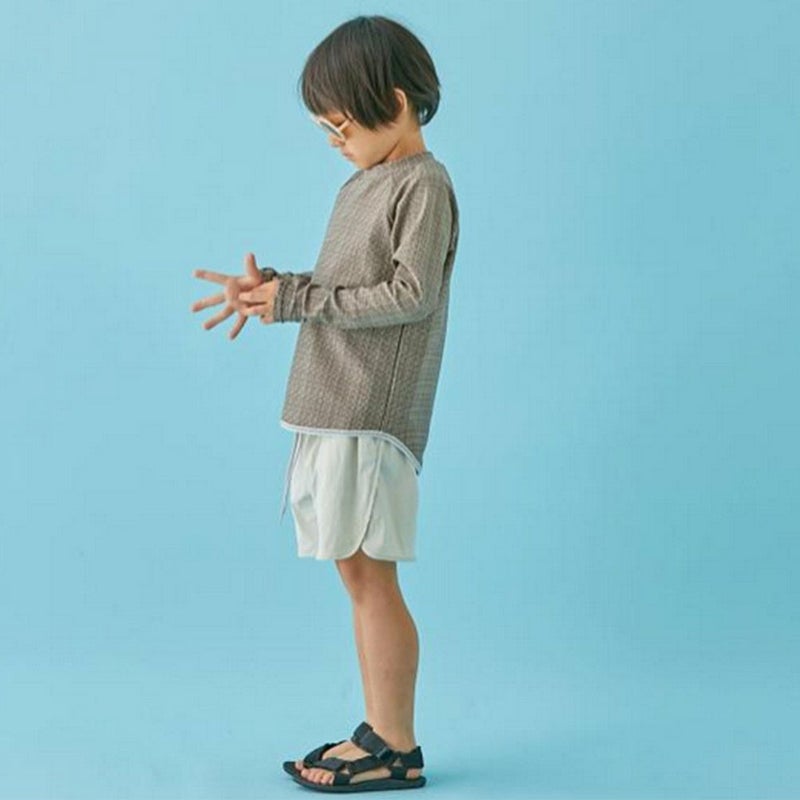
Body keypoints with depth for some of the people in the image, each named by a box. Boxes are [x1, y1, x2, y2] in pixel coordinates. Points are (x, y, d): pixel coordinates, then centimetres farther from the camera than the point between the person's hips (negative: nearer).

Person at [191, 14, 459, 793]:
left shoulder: (423, 184, -9)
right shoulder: (363, 185, 17)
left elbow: (410, 294, -17)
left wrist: (294, 300, -15)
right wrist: (272, 287, 3)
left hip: (372, 414, -9)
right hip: (333, 409, 9)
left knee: (371, 576, -4)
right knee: (357, 576, 11)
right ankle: (379, 732, 20)